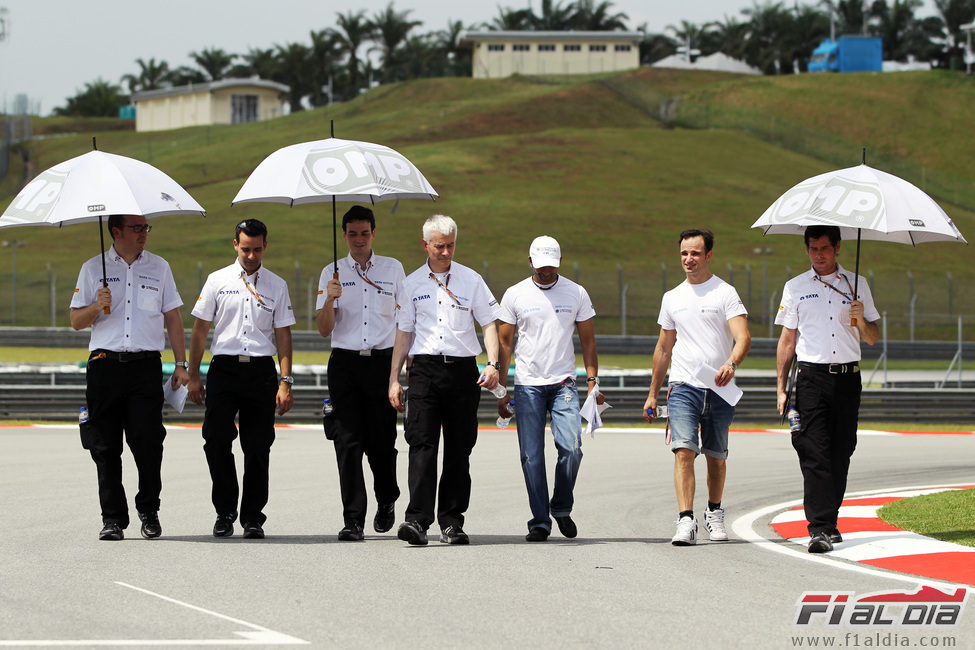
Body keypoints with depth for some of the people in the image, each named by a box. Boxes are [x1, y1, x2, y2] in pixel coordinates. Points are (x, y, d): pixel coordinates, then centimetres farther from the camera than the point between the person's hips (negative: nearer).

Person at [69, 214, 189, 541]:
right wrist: (96, 307, -11)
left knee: (147, 440, -10)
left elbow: (173, 317, 14)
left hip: (146, 366, 0)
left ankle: (149, 511, 5)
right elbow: (76, 320, 10)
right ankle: (113, 517, 5)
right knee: (105, 445, -1)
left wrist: (181, 364, 6)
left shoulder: (159, 267, 13)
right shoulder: (93, 269, 11)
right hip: (105, 364, 0)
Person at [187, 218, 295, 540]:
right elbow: (200, 330, 9)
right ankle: (225, 512, 4)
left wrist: (286, 381, -1)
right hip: (223, 368, 0)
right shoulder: (218, 281, 8)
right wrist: (193, 376, 4)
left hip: (261, 371, 0)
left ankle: (253, 517, 9)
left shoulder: (276, 286, 9)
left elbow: (283, 335, 8)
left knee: (258, 447, 0)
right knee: (216, 440, -10)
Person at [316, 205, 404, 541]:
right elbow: (324, 329, 3)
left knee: (381, 441, 0)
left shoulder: (393, 269, 10)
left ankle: (387, 502, 28)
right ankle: (353, 520, -8)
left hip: (382, 362, 0)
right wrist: (330, 300, -16)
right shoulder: (332, 273, 8)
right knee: (348, 441, -7)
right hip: (345, 363, 0)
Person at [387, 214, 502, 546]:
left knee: (459, 449, 2)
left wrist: (493, 364, -7)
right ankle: (417, 520, -20)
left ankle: (452, 522, 8)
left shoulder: (471, 280, 8)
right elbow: (404, 332, 13)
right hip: (425, 369, 0)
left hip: (462, 369, 0)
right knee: (422, 444, -12)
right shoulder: (412, 283, 10)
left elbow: (489, 323, 8)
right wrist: (394, 378, 7)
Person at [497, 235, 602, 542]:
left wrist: (593, 381, 2)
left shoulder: (576, 294, 6)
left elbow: (588, 339, 11)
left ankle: (561, 508, 8)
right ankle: (539, 522, 3)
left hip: (563, 384, 0)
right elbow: (505, 343, 8)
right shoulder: (515, 295, 4)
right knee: (532, 456, -3)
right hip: (527, 386, 0)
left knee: (571, 446, -14)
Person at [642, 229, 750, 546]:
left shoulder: (725, 293, -1)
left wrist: (731, 363, -34)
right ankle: (686, 521, -21)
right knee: (684, 451, -15)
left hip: (719, 389, -2)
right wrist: (652, 394, 21)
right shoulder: (672, 298, 13)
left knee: (717, 458, 9)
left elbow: (743, 337, -13)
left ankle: (714, 513, 30)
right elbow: (663, 348, 21)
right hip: (683, 387, 2)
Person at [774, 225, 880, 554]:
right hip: (812, 376, -2)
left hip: (848, 378, 2)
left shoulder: (857, 285, 11)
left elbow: (872, 338, 14)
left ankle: (829, 520, 14)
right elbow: (787, 340, 10)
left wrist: (861, 319, -8)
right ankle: (820, 529, -18)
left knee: (841, 452, 2)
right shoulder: (795, 287, 9)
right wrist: (780, 388, 4)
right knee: (814, 453, -12)